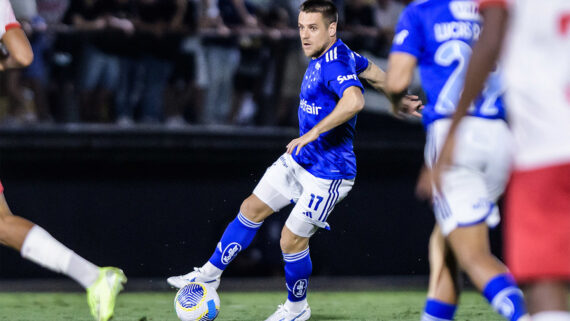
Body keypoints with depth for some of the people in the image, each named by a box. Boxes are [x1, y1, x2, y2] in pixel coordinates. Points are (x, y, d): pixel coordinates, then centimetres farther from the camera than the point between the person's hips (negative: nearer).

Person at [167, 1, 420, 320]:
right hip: (299, 160, 10)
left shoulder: (335, 64, -27)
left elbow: (354, 101, -47)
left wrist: (314, 132, -45)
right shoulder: (325, 55, 3)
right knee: (252, 209, 12)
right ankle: (210, 274, 25)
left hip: (328, 173, -10)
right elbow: (372, 71, 19)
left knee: (292, 240, -1)